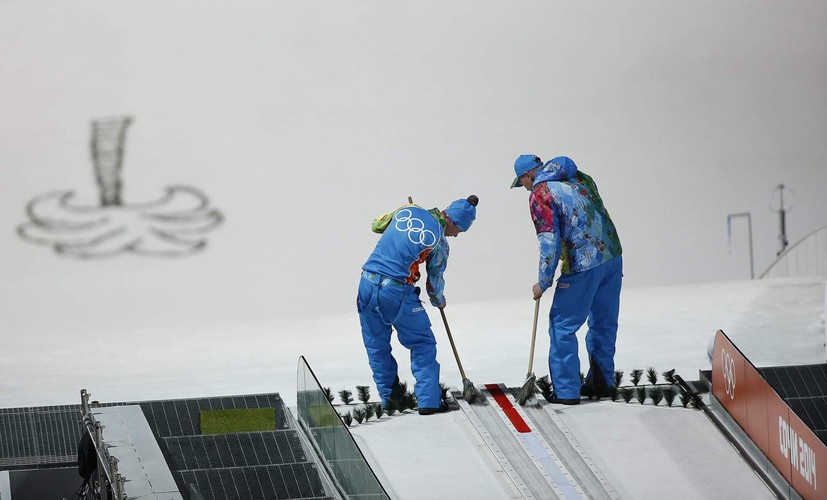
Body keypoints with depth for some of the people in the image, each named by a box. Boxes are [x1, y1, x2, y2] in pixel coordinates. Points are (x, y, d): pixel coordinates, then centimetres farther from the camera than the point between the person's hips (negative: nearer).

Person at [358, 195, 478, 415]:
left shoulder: (406, 211, 7)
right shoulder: (439, 241, -3)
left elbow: (376, 225, 24)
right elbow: (435, 280, 8)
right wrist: (438, 301, 28)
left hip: (368, 282, 5)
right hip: (397, 290, -5)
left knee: (376, 346, 18)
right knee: (423, 344, 9)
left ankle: (388, 395, 27)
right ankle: (428, 401, 5)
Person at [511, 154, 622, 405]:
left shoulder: (540, 194, -6)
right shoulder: (580, 178, 15)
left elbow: (550, 244, -11)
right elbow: (597, 214, 15)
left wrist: (543, 283, -2)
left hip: (584, 266, -7)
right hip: (613, 256, 7)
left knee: (562, 326, 4)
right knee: (604, 323, 18)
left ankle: (566, 390, 5)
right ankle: (601, 382, 28)